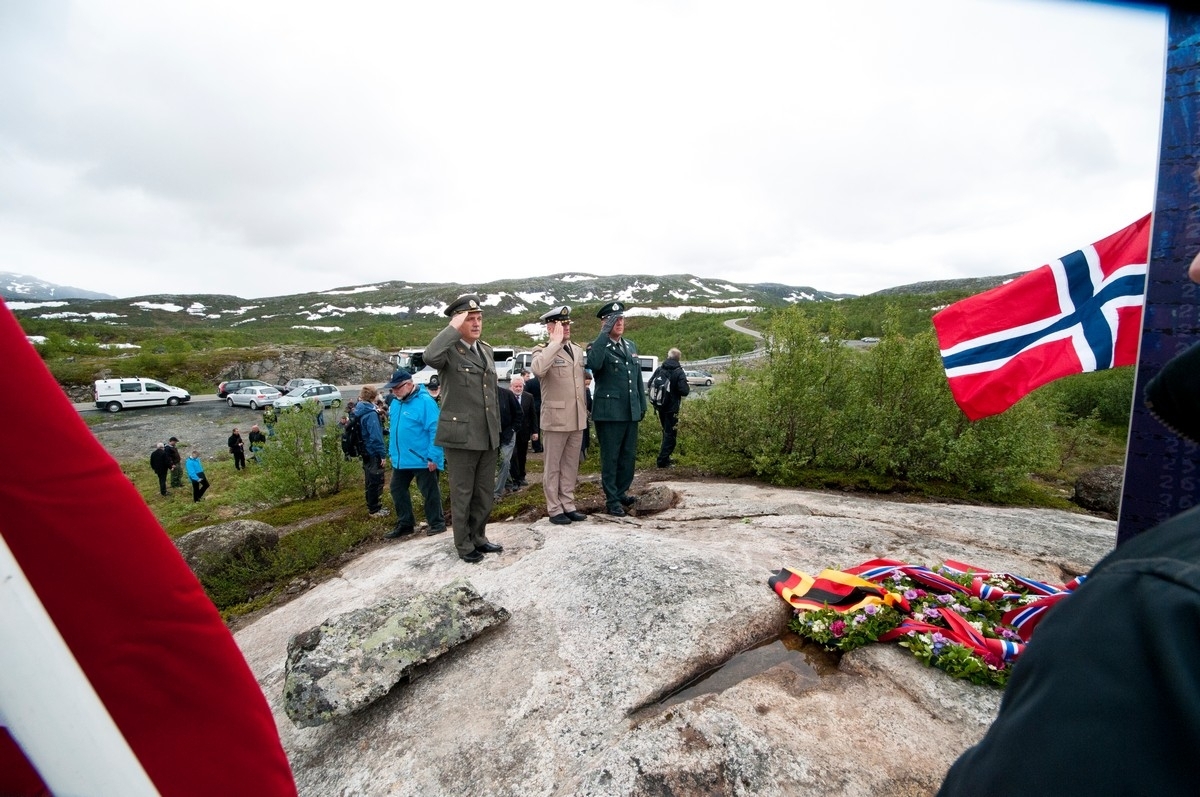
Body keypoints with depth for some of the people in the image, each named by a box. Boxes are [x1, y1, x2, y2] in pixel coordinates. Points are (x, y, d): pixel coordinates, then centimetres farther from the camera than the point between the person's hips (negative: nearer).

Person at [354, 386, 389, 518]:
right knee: (376, 481, 1)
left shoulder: (359, 411, 7)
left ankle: (372, 506, 30)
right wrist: (382, 453, -18)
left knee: (369, 480, 18)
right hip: (373, 453, -9)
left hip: (365, 452, 9)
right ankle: (375, 510, 8)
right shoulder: (371, 414, -22)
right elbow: (376, 436, -24)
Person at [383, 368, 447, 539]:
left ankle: (437, 523, 17)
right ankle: (405, 524, 29)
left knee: (429, 492, 3)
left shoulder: (425, 401, -17)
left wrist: (433, 456, -22)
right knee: (397, 490, 15)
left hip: (422, 459, -8)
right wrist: (392, 452, 18)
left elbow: (435, 430, -20)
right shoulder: (395, 403, 9)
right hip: (400, 459, 9)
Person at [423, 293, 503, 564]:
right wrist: (454, 328, -25)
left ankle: (478, 537, 32)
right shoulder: (448, 351, -10)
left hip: (487, 435, 7)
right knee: (462, 494, 7)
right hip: (460, 436, -7)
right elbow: (430, 357, -36)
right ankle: (464, 545, 22)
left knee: (484, 493, 16)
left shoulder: (486, 349, 13)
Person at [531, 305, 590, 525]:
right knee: (553, 467, 5)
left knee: (571, 465, 14)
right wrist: (556, 341, -23)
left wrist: (585, 410, 17)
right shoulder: (542, 350, -7)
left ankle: (568, 504, 25)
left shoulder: (577, 350, 13)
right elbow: (539, 369, -31)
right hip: (555, 419, -6)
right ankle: (554, 508, 15)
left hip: (577, 419, 6)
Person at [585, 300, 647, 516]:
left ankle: (621, 493, 29)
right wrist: (605, 333, -24)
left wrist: (642, 405, 18)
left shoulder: (631, 346, 16)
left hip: (631, 412, 6)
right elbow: (593, 364, -29)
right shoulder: (597, 346, -4)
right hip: (609, 412, -6)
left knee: (629, 456, 13)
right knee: (610, 458, 3)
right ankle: (612, 500, 15)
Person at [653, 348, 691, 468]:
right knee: (670, 434, 1)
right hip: (672, 408, -6)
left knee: (666, 432, 20)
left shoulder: (660, 369, 2)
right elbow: (684, 390, -20)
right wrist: (688, 387, 1)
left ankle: (665, 457, 26)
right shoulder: (678, 372, -14)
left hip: (660, 407, 6)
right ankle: (663, 460, -3)